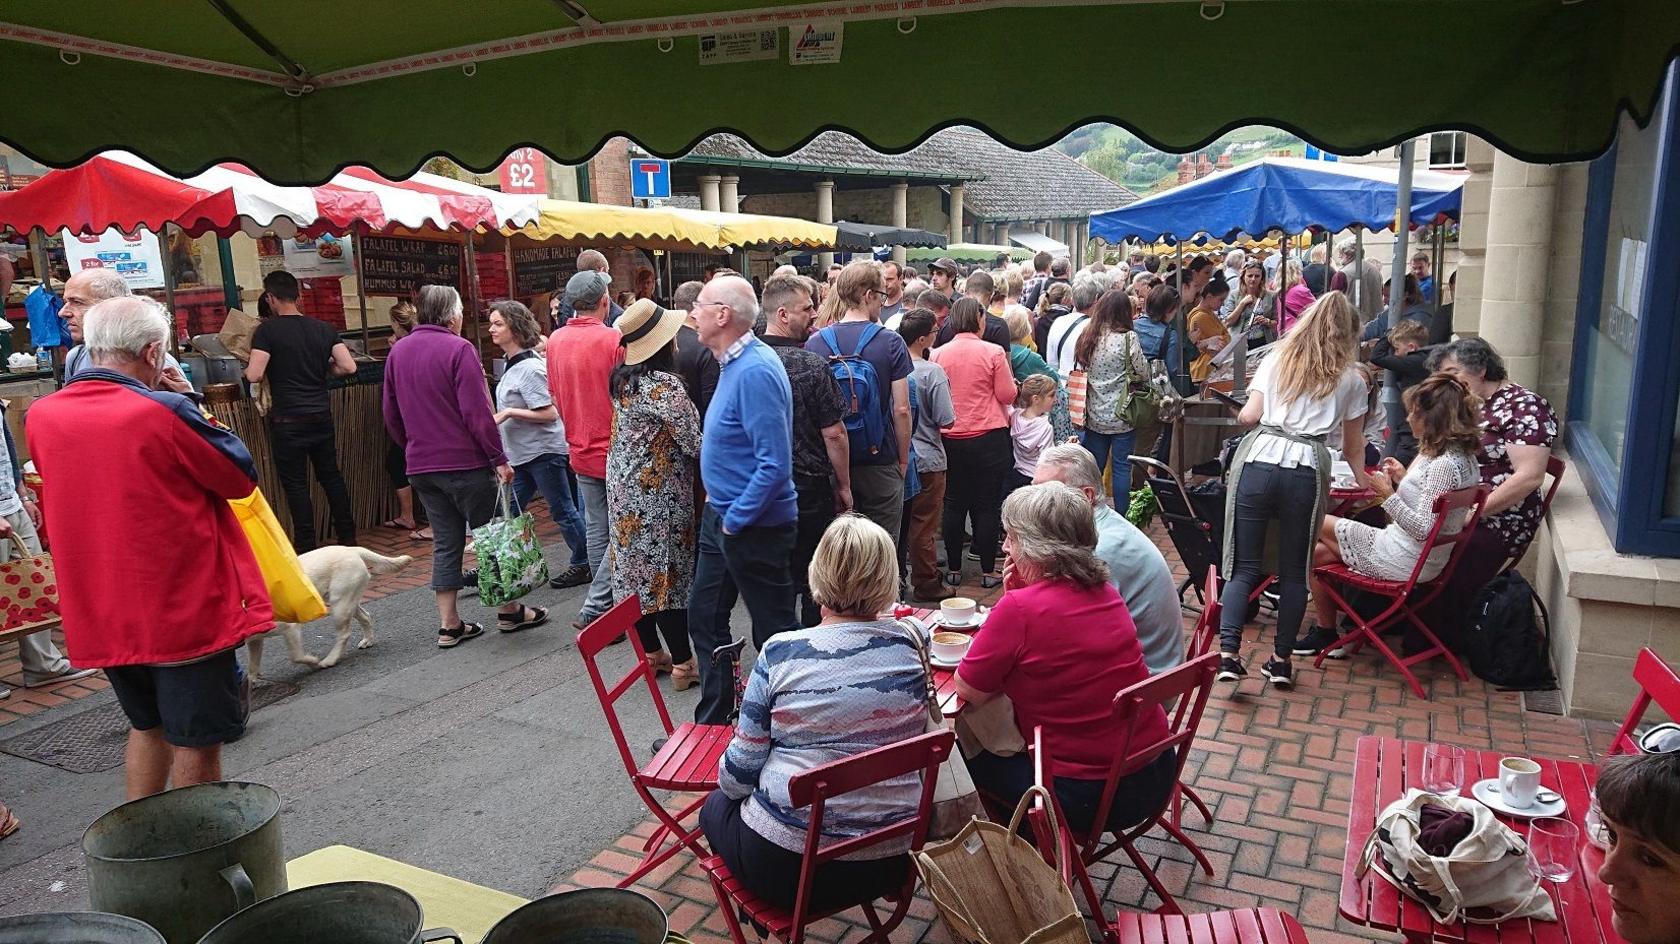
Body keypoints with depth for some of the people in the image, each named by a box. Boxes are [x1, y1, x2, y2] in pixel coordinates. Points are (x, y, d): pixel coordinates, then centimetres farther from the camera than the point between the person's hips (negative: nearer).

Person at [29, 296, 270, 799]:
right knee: (196, 741, 7)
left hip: (102, 618, 7)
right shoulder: (165, 413, -20)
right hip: (184, 611, -7)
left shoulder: (41, 415, 0)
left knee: (147, 725, 25)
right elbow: (242, 476, -8)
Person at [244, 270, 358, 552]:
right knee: (331, 476, 15)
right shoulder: (322, 328, 3)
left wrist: (246, 369, 7)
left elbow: (254, 375, -16)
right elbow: (348, 366, -3)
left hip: (288, 420, -4)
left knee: (296, 484, 3)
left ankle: (305, 547, 8)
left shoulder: (267, 330, -9)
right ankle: (348, 537, 21)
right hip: (322, 415, 4)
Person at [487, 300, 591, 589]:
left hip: (543, 451, -9)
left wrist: (509, 413, -22)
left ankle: (584, 565, 14)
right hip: (522, 453, 9)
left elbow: (550, 413, -22)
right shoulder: (514, 364, 9)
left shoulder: (529, 369, -19)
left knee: (562, 511, 2)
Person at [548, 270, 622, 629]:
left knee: (596, 527, 16)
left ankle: (606, 601, 26)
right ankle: (594, 608, -3)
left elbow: (554, 395, 12)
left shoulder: (555, 340, 2)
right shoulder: (613, 340, -18)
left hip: (582, 449, 7)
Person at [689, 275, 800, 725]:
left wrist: (736, 519, -20)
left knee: (774, 632, 5)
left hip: (755, 526, -10)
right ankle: (712, 722, 33)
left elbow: (775, 463, -28)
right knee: (705, 618, 18)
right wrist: (720, 510, 17)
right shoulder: (733, 363, 7)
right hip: (722, 516, 10)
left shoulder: (755, 371, -24)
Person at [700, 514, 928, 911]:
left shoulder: (781, 653, -15)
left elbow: (739, 773, -7)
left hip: (789, 865, -4)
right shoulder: (911, 648, -6)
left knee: (717, 806, 28)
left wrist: (730, 785, 14)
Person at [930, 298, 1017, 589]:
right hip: (989, 438, -2)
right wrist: (1010, 380, 14)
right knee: (987, 506, 5)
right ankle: (988, 571, 11)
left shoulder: (938, 354, -1)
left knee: (954, 505, 11)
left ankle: (953, 569, 18)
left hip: (951, 439, 3)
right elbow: (1007, 395, -5)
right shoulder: (993, 352, -9)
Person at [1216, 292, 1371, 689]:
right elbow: (1353, 441, 20)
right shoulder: (1351, 378, 13)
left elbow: (1250, 414, 4)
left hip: (1258, 459, 0)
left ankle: (1229, 652, -11)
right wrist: (1360, 475, 39)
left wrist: (1240, 414, 28)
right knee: (1294, 570, 11)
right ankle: (1281, 659, 15)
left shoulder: (1276, 361, 13)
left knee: (1244, 566, 3)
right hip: (1307, 467, 0)